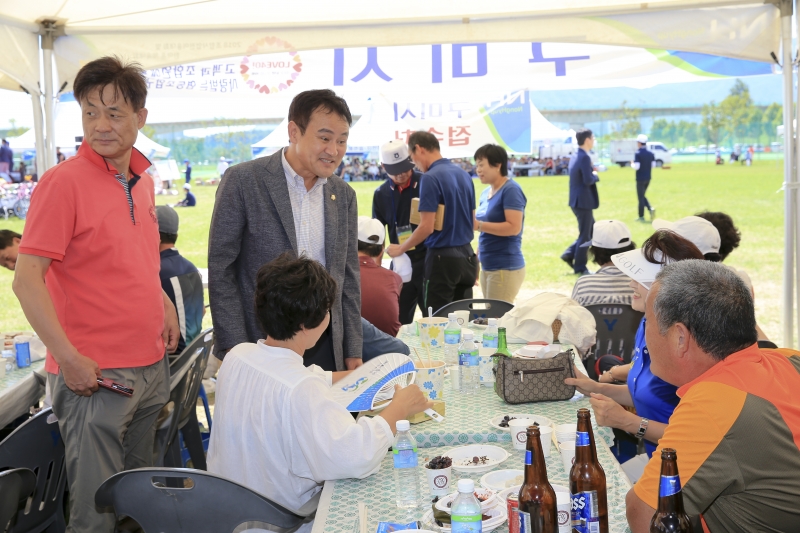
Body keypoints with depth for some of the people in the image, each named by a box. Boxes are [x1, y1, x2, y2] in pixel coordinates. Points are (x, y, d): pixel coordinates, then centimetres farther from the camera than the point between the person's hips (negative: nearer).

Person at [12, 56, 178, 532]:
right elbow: (26, 279, -17)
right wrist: (69, 359, -19)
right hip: (93, 374, -7)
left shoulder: (143, 181, 9)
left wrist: (163, 303, 8)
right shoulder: (64, 181, -13)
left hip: (152, 366, 7)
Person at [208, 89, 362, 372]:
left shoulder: (344, 195, 6)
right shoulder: (243, 181, -9)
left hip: (326, 346, 4)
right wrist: (235, 351, -12)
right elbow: (220, 268, -8)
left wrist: (353, 352, 6)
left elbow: (348, 277, 11)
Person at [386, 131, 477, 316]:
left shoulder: (430, 178, -15)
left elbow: (427, 227, -18)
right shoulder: (464, 174, 9)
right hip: (466, 255, 7)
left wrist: (400, 249, -5)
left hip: (442, 258, -7)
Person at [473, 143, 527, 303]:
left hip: (506, 268, -8)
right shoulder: (486, 193, 12)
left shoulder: (511, 190, -12)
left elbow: (514, 227, -21)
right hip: (487, 267, 8)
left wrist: (478, 225, -21)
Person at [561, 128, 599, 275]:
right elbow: (588, 180, -24)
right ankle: (580, 267, 9)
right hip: (584, 201, -10)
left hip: (578, 200, 10)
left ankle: (569, 254, 15)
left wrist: (592, 174, 8)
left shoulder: (574, 156, 12)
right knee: (585, 235, 1)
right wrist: (595, 175, -5)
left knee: (592, 231, 19)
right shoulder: (585, 157, -19)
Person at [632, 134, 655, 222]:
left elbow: (636, 167, -20)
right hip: (648, 178, 6)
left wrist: (632, 164, 0)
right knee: (642, 196, 20)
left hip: (640, 178, -6)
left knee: (641, 197, 3)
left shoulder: (637, 154, -15)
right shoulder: (650, 153, 3)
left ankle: (641, 217, 7)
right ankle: (651, 209, -2)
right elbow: (653, 164, 5)